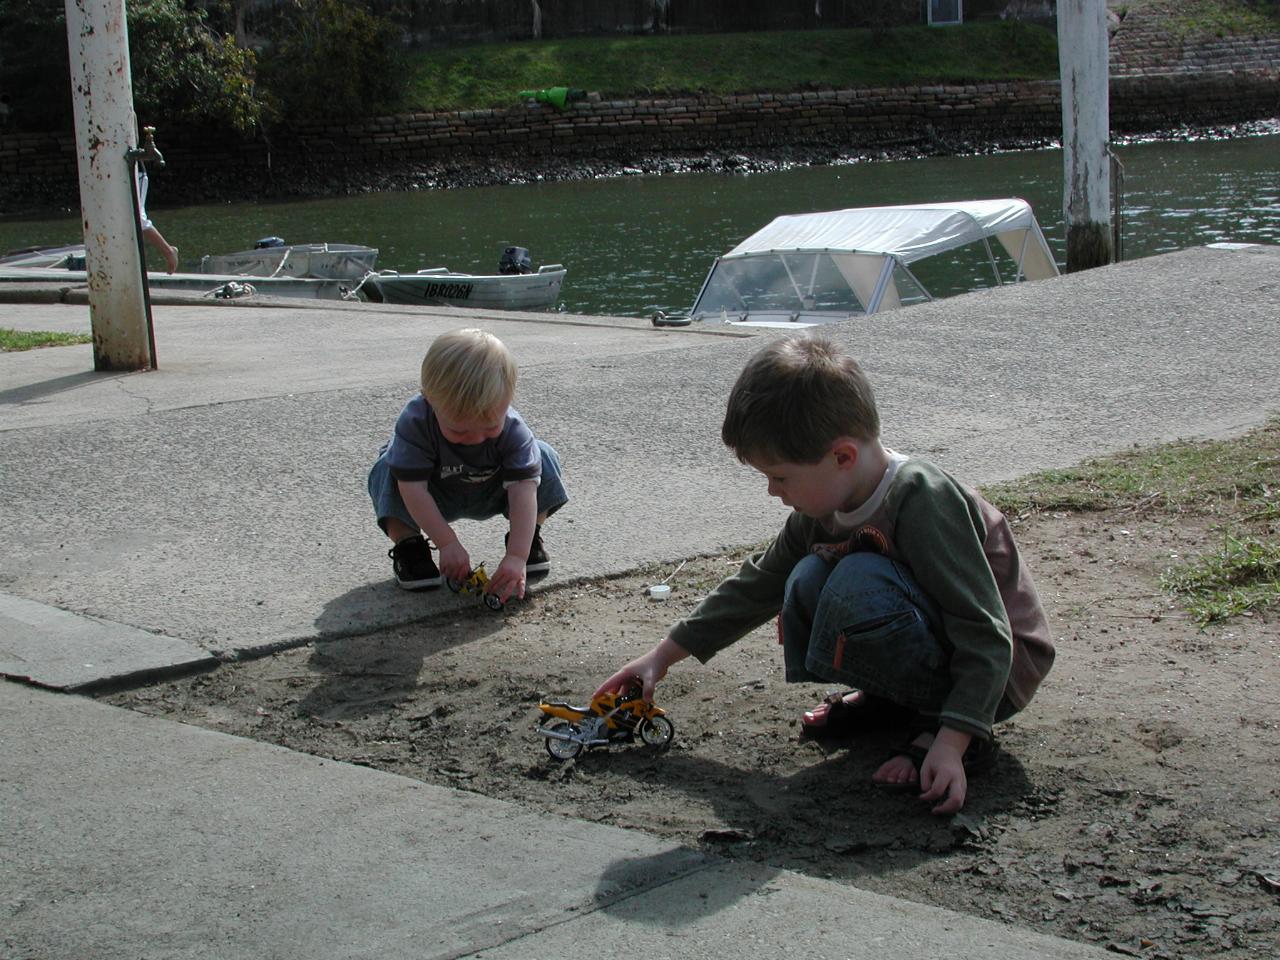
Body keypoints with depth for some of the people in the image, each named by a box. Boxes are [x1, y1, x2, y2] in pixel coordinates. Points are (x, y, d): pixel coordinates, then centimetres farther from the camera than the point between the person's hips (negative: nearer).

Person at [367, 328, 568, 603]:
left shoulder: (513, 430, -32)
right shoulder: (415, 423, -36)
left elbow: (523, 490, -38)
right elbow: (413, 488, -37)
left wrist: (517, 555, -47)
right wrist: (448, 544, -41)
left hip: (489, 496, 1)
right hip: (436, 501, -1)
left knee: (544, 459, -21)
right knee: (387, 470, -31)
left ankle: (530, 540, -4)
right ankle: (407, 545, -18)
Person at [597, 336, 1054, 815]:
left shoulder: (923, 501, -27)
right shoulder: (823, 507, -2)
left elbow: (987, 637, -29)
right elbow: (757, 586, 12)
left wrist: (951, 742, -37)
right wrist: (662, 656, 12)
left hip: (1000, 672, -8)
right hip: (935, 649, 8)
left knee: (859, 581, -29)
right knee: (809, 579, -6)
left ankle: (936, 725, -16)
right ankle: (890, 700, 4)